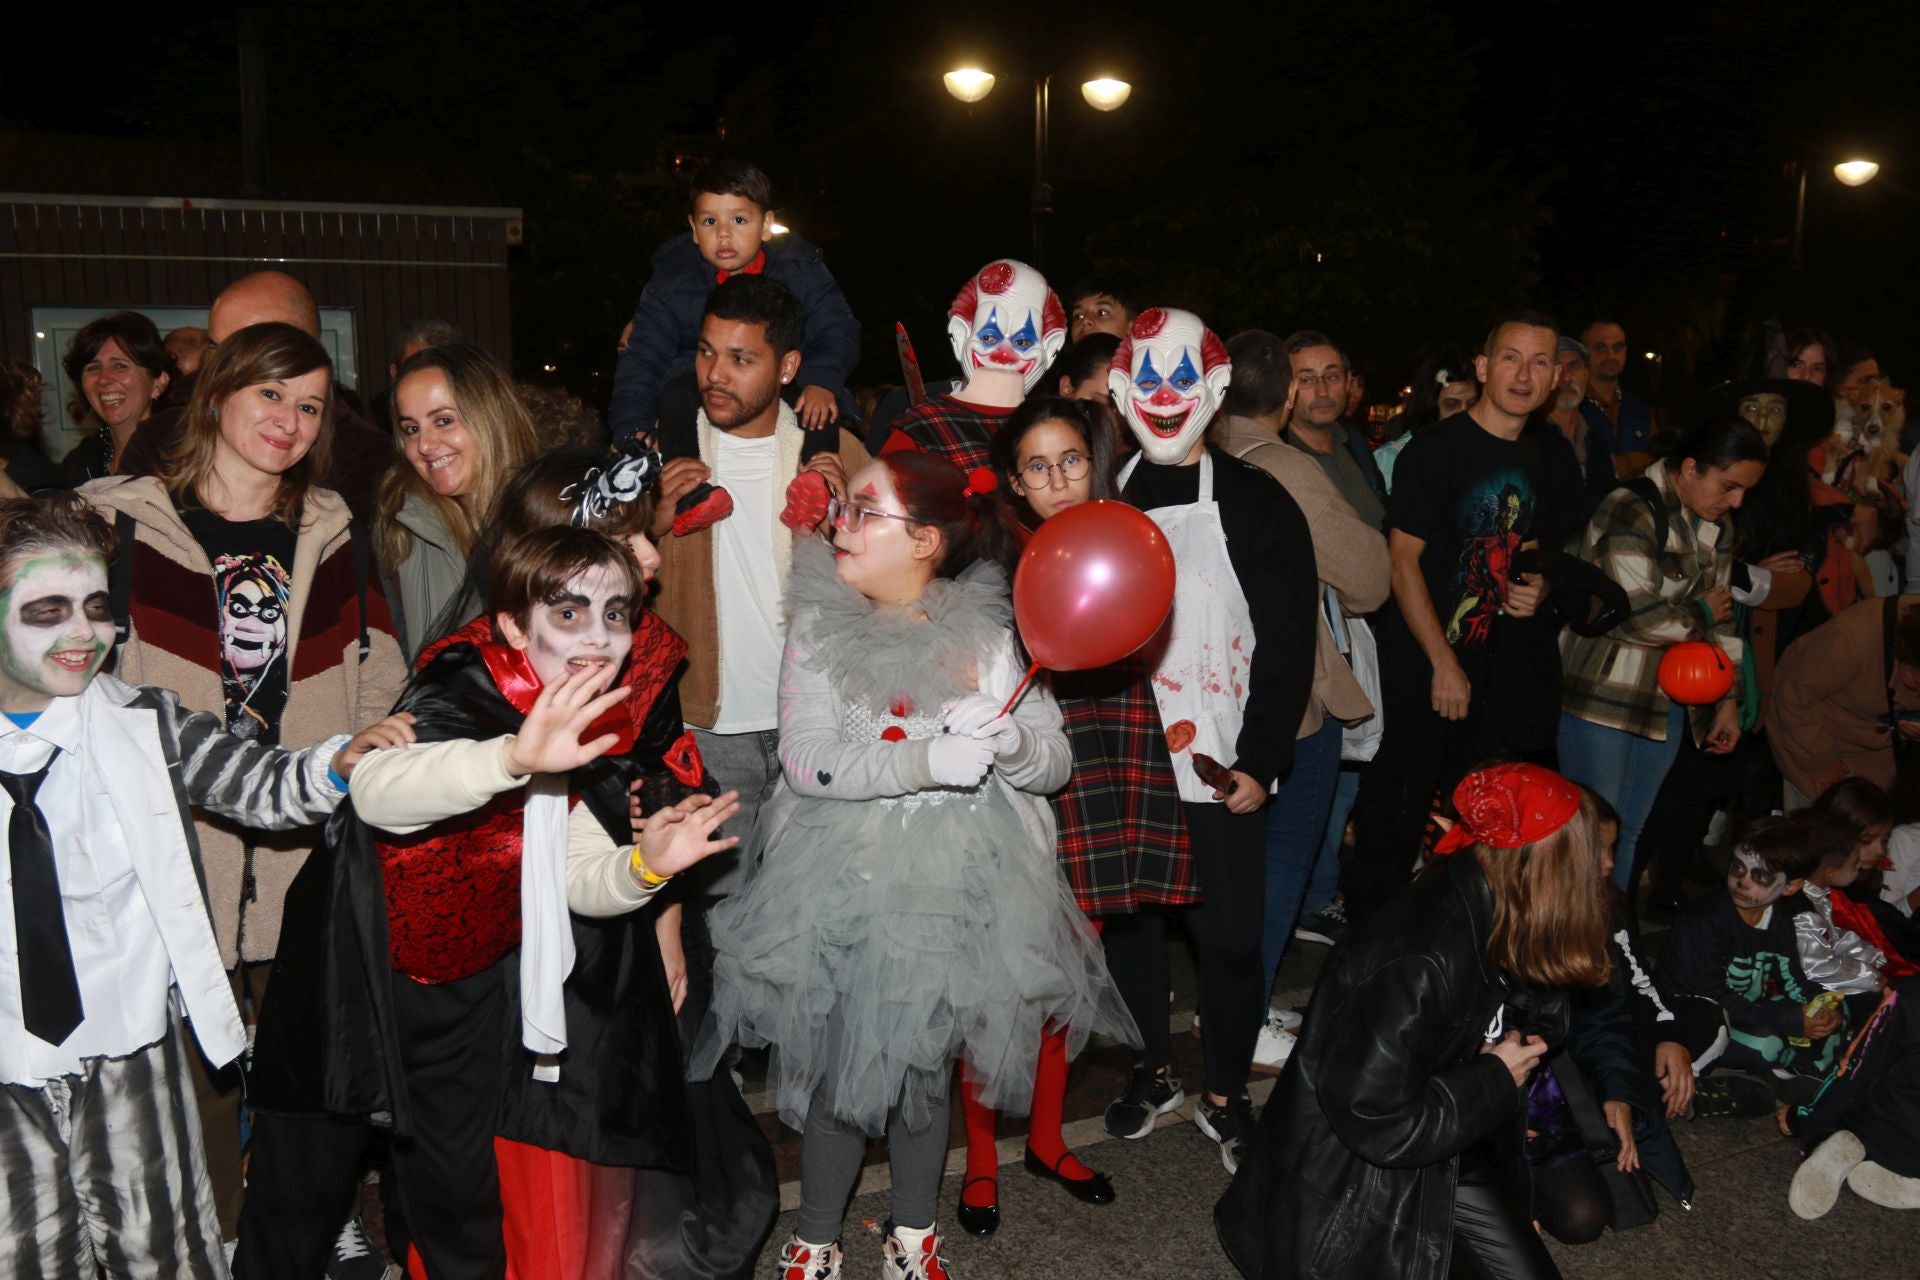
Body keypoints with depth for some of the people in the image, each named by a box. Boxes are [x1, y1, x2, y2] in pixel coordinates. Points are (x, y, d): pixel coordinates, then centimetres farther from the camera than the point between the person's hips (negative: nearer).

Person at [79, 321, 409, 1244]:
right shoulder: (120, 523, 2)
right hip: (175, 850, -2)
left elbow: (380, 688, 14)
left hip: (311, 856, 2)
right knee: (195, 1076, 4)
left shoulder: (331, 535, 12)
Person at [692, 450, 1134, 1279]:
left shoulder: (985, 633, -1)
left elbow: (1055, 766, -2)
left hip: (961, 889, 1)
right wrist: (926, 760, -27)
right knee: (839, 1063, 7)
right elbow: (805, 763, -16)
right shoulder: (820, 627, -4)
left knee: (926, 1063, 13)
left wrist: (1007, 737, -24)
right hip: (847, 889, 0)